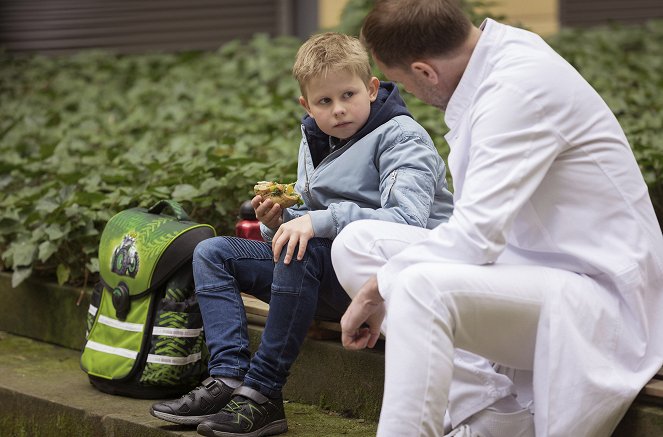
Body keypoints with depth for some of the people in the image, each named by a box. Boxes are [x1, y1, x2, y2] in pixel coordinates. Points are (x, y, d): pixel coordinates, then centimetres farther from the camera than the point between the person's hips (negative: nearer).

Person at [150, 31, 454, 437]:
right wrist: (279, 219, -5)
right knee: (212, 253, 2)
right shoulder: (316, 143, 13)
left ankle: (263, 394, -28)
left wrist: (320, 221, -31)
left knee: (303, 251, -35)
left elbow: (408, 220, -26)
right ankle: (229, 378, -17)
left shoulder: (401, 136, -10)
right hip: (331, 286, 9)